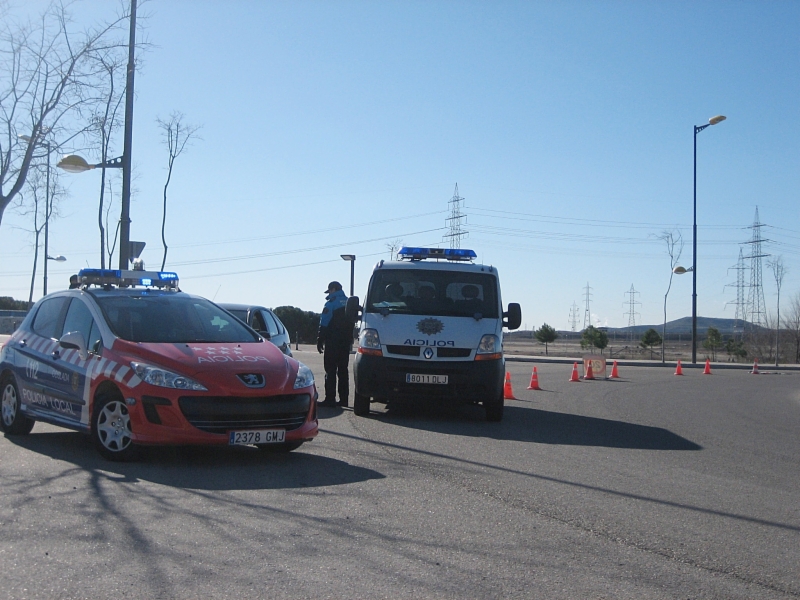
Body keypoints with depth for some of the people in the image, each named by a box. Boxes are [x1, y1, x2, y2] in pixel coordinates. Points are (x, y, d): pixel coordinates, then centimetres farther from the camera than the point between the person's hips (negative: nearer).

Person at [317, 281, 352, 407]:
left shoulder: (330, 304, -9)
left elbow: (324, 325, -11)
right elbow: (353, 322, 15)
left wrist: (320, 341, -5)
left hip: (333, 342, -7)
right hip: (346, 342, 7)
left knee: (330, 370, -5)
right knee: (343, 370, 10)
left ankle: (330, 398, -9)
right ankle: (343, 399, 10)